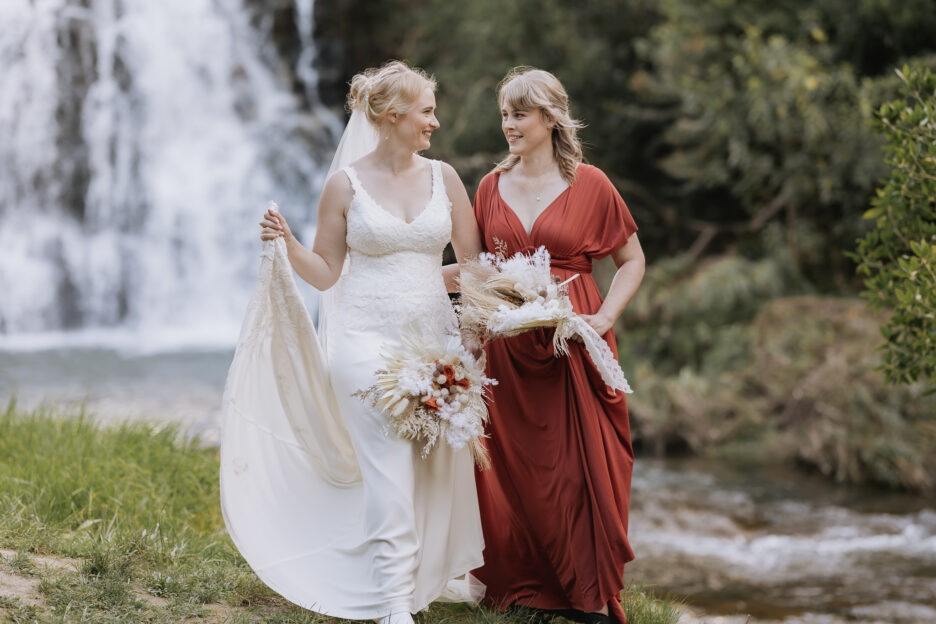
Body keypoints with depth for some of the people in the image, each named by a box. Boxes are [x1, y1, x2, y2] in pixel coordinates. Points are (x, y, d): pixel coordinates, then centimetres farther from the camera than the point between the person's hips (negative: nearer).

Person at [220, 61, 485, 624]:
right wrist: (287, 243, -11)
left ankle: (442, 571, 21)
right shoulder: (345, 185, 0)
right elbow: (326, 273, 5)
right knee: (389, 471, -10)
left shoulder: (443, 177, 8)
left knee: (440, 467, 4)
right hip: (368, 341, -3)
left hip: (434, 339, 3)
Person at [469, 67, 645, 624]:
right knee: (511, 467, 5)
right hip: (508, 343, 3)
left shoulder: (589, 185, -2)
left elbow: (633, 261, 4)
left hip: (571, 343, -3)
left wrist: (604, 317, -9)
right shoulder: (492, 187, 9)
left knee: (579, 467, -4)